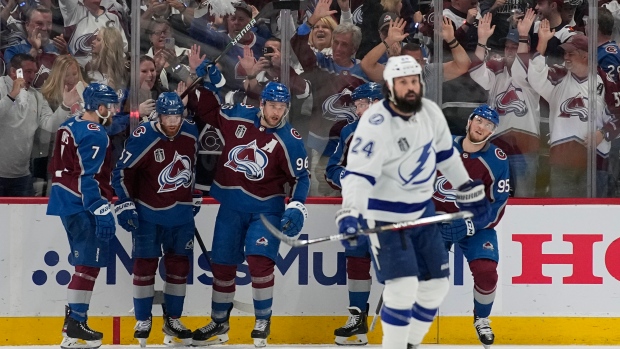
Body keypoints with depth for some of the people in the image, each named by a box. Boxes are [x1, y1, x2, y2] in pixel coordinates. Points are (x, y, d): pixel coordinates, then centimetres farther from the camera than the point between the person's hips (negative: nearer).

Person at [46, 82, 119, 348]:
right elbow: (89, 177, -23)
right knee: (89, 263, -6)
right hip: (82, 205, -10)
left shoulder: (69, 127, 13)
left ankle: (74, 322, 17)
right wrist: (103, 211, -25)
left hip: (65, 199, 10)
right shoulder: (94, 134, -16)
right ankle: (75, 325, -7)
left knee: (85, 262, 16)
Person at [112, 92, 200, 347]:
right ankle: (143, 321, 11)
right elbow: (122, 171, -13)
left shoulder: (190, 133, -2)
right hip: (149, 213, -4)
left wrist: (195, 196, 20)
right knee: (145, 265, -1)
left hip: (181, 214, 5)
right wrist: (125, 205, -16)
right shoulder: (143, 138, -18)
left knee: (179, 265, 7)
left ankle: (172, 320, 18)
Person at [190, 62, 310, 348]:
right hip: (230, 206, 4)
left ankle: (263, 321, 0)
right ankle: (219, 323, 27)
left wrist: (296, 208, -21)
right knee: (222, 265, 10)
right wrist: (210, 84, 0)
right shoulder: (237, 116, -4)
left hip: (266, 209, -4)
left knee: (259, 260, -19)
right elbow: (205, 112, 13)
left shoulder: (289, 140, -12)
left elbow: (300, 178, -9)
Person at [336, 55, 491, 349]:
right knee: (403, 286, -18)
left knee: (435, 285, 9)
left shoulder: (430, 112, -2)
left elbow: (445, 154, 15)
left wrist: (468, 191, 20)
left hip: (423, 211, 7)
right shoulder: (375, 124, -22)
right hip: (386, 217, -7)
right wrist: (350, 214, -43)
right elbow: (358, 173, -29)